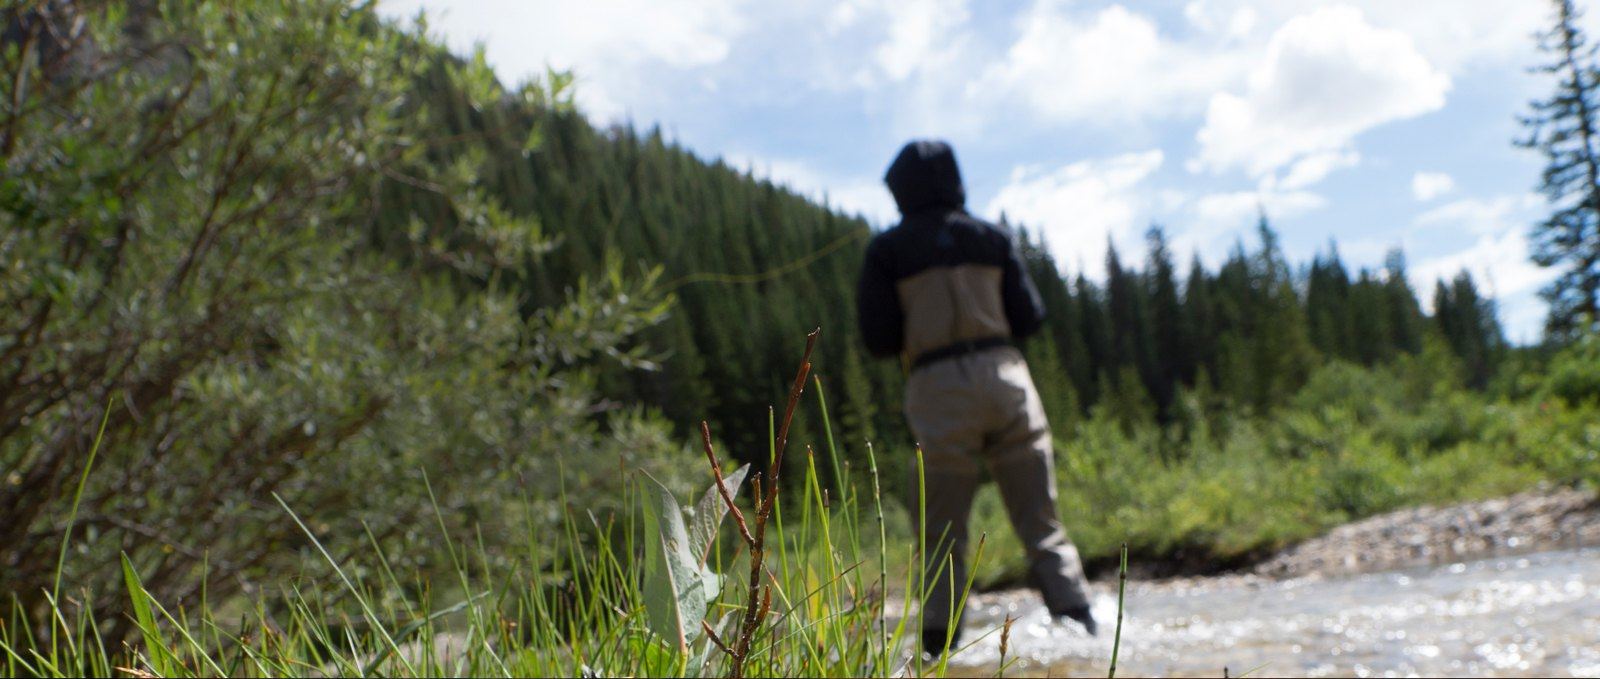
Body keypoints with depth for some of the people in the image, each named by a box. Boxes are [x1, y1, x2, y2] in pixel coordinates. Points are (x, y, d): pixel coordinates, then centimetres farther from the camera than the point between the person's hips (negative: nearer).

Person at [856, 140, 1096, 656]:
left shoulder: (887, 250, 4)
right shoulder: (993, 239, 11)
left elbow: (878, 339, -1)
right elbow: (1029, 317, 9)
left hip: (939, 387, -1)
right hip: (1005, 376, 2)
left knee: (942, 534, 7)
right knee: (1041, 521, 7)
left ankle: (939, 643, 2)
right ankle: (1075, 616, -3)